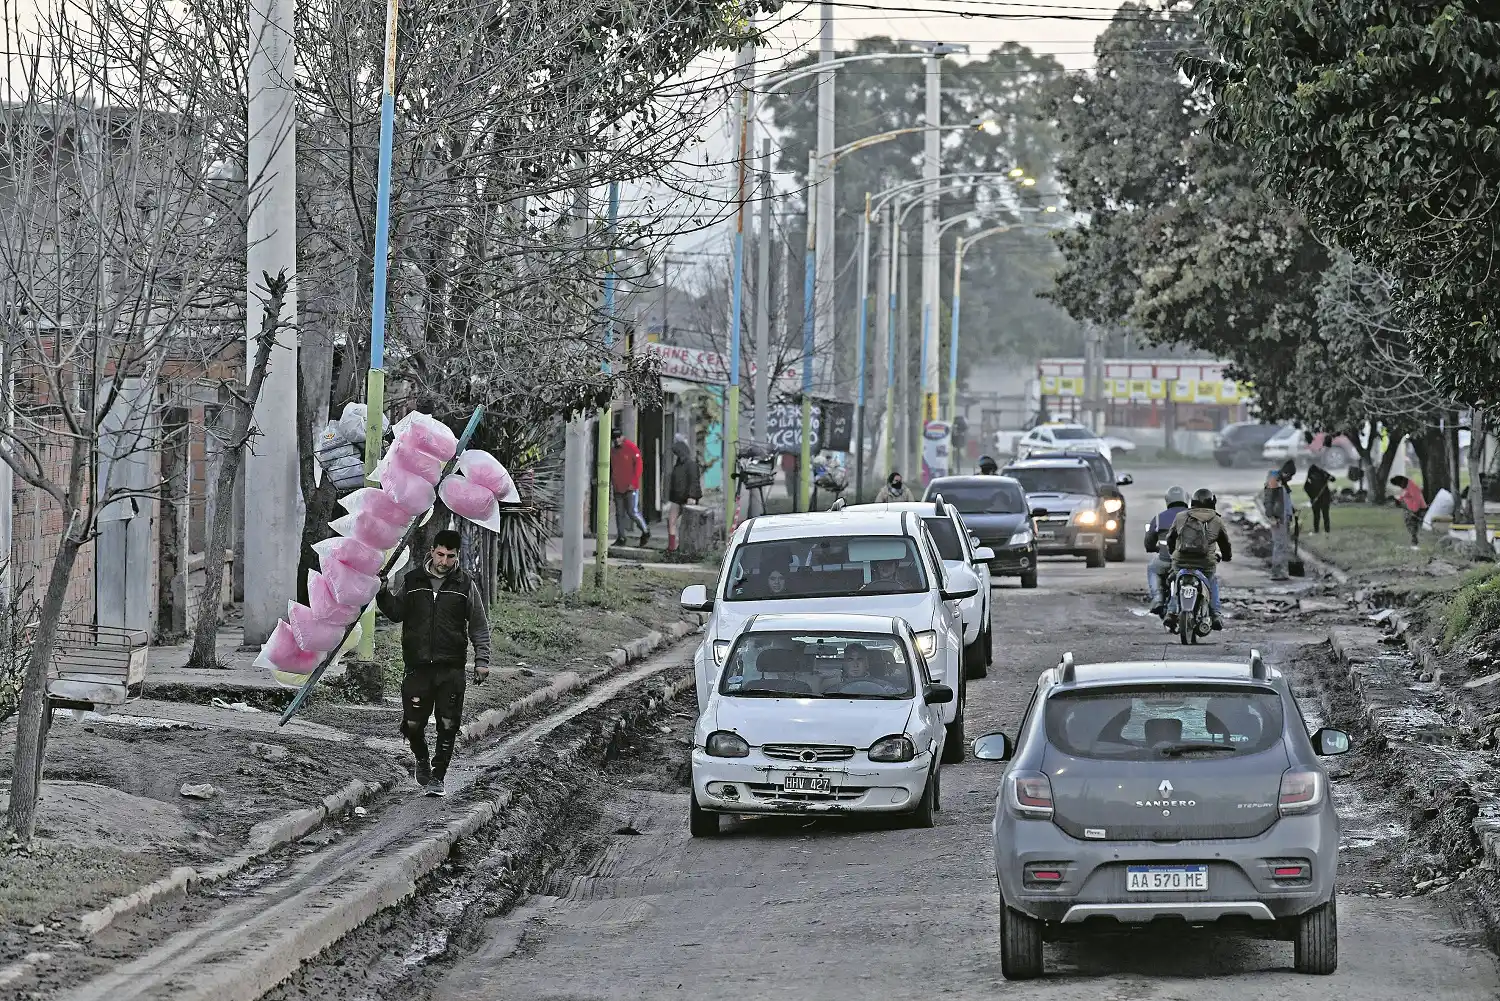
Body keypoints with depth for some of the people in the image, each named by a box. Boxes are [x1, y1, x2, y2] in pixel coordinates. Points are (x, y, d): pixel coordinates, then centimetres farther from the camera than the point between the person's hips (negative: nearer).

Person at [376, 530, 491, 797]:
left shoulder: (465, 584, 2)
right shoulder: (412, 580, 5)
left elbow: (479, 625, 5)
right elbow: (397, 614, 16)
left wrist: (482, 660, -3)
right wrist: (384, 595, -2)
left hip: (451, 668, -1)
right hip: (417, 666, 1)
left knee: (448, 725, -2)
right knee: (413, 724, 0)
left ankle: (437, 776, 11)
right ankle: (422, 760, 29)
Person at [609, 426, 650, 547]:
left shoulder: (631, 448, -7)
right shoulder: (612, 451, 12)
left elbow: (638, 465, -10)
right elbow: (610, 469, 19)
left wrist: (633, 483, -14)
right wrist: (609, 485, 13)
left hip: (630, 488, -6)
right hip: (617, 489, 6)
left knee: (632, 512, -8)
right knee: (619, 514, 7)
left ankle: (645, 532, 11)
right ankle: (620, 538, 11)